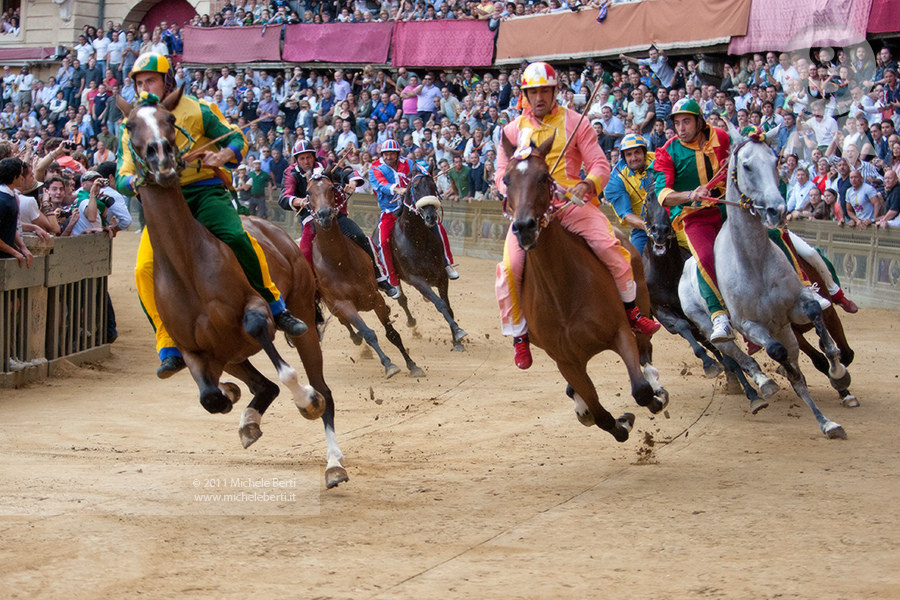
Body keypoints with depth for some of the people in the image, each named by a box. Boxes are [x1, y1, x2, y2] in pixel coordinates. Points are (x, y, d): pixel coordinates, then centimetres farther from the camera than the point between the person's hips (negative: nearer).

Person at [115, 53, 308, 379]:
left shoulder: (196, 110, 6)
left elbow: (237, 138, 8)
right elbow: (123, 177, 10)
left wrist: (224, 155, -16)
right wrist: (135, 181, -16)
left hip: (204, 190, -2)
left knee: (236, 238, -30)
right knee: (146, 269, -20)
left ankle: (277, 310, -12)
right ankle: (170, 350, -11)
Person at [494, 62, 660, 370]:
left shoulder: (574, 122, 6)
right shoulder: (513, 130, 11)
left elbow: (599, 164, 3)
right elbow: (502, 173, 11)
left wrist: (588, 184, -19)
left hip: (571, 201, -1)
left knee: (609, 246, -22)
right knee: (510, 267, -19)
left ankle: (631, 310, 2)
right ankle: (518, 334, 0)